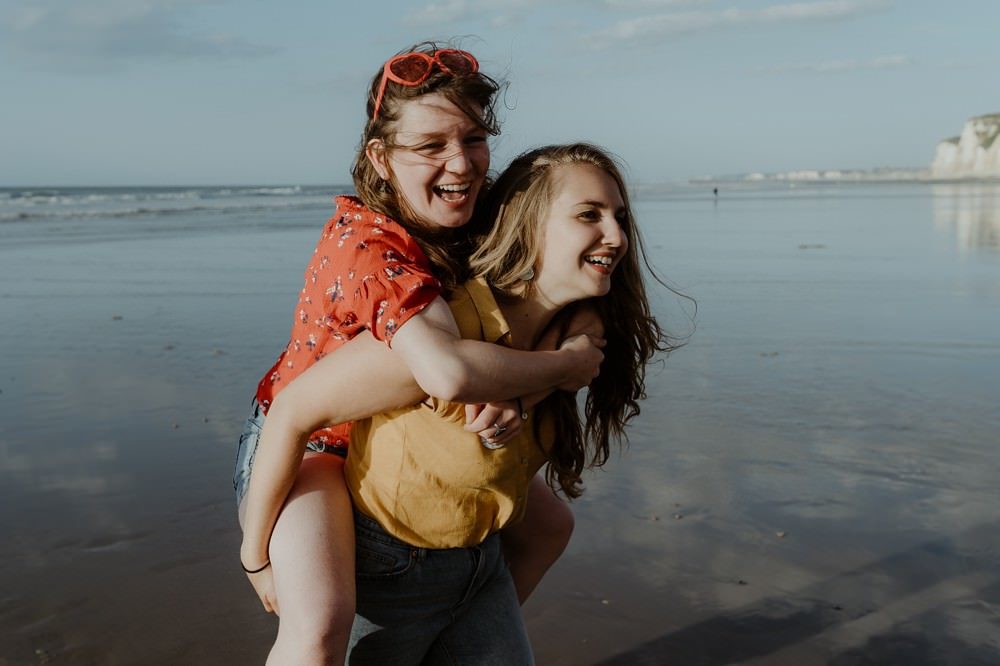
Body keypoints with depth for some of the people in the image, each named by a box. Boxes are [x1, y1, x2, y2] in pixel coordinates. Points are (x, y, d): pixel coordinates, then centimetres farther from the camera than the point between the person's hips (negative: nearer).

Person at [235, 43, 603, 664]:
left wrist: (506, 395, -33)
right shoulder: (368, 245, -33)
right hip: (309, 445, -7)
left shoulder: (475, 225, -8)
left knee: (549, 524, 16)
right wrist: (564, 365, -32)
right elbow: (447, 371, -48)